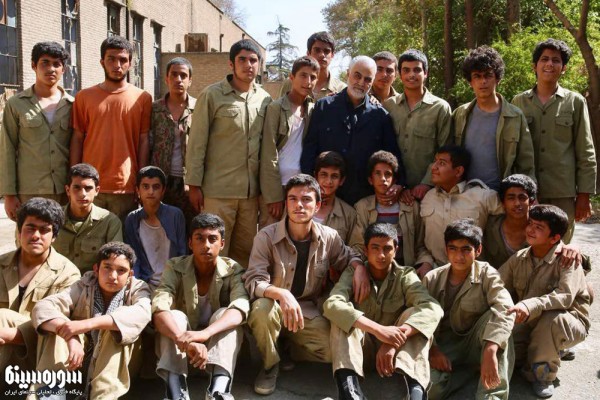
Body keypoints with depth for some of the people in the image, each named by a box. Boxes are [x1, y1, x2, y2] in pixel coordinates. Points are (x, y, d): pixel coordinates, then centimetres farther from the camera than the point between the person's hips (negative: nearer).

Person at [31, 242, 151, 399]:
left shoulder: (137, 288, -11)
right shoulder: (84, 287, -9)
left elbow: (141, 313, -36)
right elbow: (42, 307, -24)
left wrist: (88, 324, -46)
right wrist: (71, 338, -44)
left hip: (114, 365, -2)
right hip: (79, 358, 2)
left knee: (117, 328, -31)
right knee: (58, 324, -22)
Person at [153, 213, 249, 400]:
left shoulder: (233, 270, -12)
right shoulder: (175, 267, -12)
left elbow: (240, 308, -32)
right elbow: (159, 309, -29)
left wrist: (205, 333, -51)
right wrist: (186, 341, -49)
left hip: (219, 344, 0)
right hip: (181, 346, 0)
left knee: (223, 314, -29)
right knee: (175, 316, -29)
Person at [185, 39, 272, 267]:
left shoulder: (265, 99, 9)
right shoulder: (212, 95, -4)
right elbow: (197, 143, -4)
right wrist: (194, 185, -7)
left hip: (251, 191, 4)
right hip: (218, 190, -4)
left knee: (245, 250, 12)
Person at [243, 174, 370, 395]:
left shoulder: (329, 237, -6)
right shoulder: (266, 237, -16)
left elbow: (348, 257, 15)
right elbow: (253, 282, -23)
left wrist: (359, 268, -10)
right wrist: (281, 294, -43)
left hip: (308, 311, 2)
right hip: (275, 307, -2)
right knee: (262, 308, -37)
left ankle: (290, 348, 12)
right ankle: (270, 365, -7)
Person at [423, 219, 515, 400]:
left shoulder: (487, 274, -11)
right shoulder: (431, 279, -2)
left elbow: (505, 310, -30)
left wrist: (489, 351, -46)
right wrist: (432, 349, -23)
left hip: (474, 344, 0)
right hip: (444, 346, 0)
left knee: (494, 315, -33)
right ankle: (468, 368, -5)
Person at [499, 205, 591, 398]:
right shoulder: (519, 258, -2)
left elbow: (565, 296, -35)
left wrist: (530, 306, -50)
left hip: (568, 323, -5)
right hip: (530, 324, 5)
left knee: (551, 318, -39)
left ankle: (542, 374, -11)